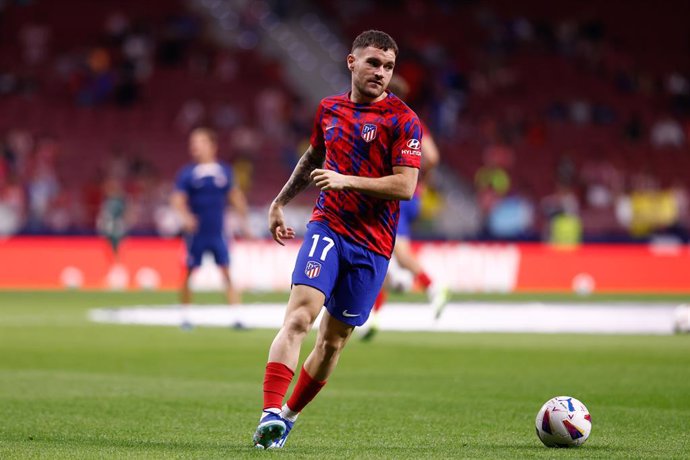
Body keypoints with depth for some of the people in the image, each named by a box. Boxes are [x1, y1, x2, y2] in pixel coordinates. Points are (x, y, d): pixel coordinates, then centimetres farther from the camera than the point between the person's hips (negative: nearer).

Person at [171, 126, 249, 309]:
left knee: (228, 274, -5)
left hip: (218, 233, 1)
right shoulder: (187, 173, -2)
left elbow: (235, 196, 16)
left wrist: (244, 220, 16)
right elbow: (178, 199, -9)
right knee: (189, 275, 4)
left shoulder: (224, 171, 5)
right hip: (196, 234, -1)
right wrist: (186, 216, -28)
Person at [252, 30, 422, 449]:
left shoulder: (403, 121, -5)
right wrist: (280, 202, 32)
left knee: (334, 339, 4)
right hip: (326, 227, 2)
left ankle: (289, 415, 22)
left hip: (372, 245, -2)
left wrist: (345, 180, -19)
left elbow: (405, 186, -14)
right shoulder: (329, 109, 11)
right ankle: (271, 413, -28)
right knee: (299, 316, -19)